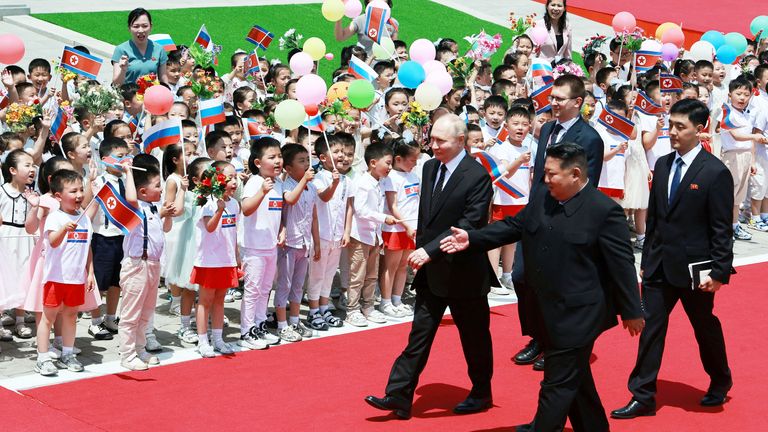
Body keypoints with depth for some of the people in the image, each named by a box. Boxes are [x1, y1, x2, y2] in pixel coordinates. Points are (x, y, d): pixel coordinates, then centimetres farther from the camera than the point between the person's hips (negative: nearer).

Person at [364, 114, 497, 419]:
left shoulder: (477, 176, -17)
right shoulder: (430, 168, 5)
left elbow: (469, 225, -23)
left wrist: (430, 251, -27)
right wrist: (420, 251, 8)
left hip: (463, 271, -6)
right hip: (431, 270, 6)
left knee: (474, 337, 11)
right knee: (419, 336, 5)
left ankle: (481, 394, 29)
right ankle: (398, 398, 5)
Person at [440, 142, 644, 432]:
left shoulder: (605, 211, -16)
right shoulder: (541, 197, 4)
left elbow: (622, 264, -13)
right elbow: (514, 226, 14)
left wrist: (632, 312, -9)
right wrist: (472, 239, 4)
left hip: (578, 315, -7)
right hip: (546, 310, 8)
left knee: (558, 381, -1)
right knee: (574, 377, 20)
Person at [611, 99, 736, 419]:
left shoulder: (716, 172, -13)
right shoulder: (662, 165, 5)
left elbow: (722, 229, -12)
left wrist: (720, 272, -14)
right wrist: (647, 259, 12)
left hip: (694, 269, -5)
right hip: (659, 266, 5)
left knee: (705, 327, 14)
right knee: (650, 328, 3)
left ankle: (720, 382, 38)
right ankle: (643, 397, 9)